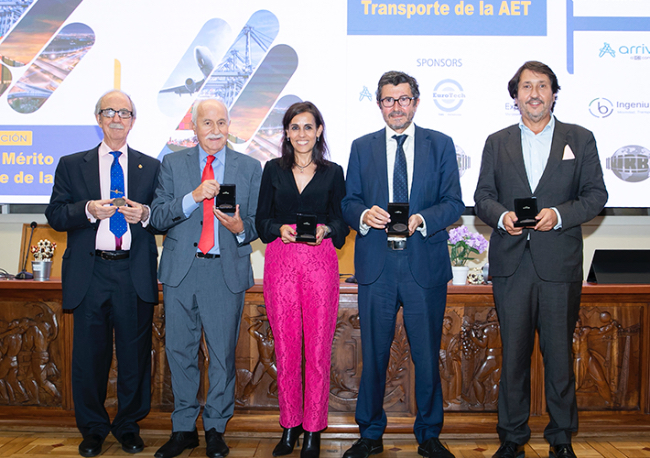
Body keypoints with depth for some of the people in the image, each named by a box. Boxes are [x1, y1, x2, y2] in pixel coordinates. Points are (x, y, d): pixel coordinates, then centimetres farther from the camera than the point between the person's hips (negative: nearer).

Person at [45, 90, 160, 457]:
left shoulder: (151, 167, 11)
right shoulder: (71, 165, 10)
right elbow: (55, 215, 3)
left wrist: (145, 214, -13)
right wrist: (89, 210, -15)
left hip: (135, 274, 0)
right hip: (90, 272, 0)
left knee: (136, 354, 6)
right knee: (89, 355, 7)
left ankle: (129, 426, 24)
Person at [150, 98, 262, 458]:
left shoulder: (250, 168, 7)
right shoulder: (172, 164, 8)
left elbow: (257, 223, 5)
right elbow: (158, 217, -2)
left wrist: (240, 228, -17)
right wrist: (193, 196, -16)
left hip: (227, 272, -1)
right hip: (180, 270, 1)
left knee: (223, 354, 6)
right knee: (180, 351, 9)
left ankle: (216, 429, 22)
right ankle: (184, 429, 24)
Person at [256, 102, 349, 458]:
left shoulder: (333, 172, 9)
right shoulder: (273, 169, 11)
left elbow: (342, 222, 8)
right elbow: (261, 220, 9)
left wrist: (324, 230, -12)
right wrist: (280, 228, -10)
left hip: (320, 263, -1)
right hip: (280, 264, 1)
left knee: (318, 348, 0)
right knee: (285, 348, 5)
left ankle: (313, 429, 13)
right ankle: (289, 425, 20)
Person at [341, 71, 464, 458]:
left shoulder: (441, 145, 7)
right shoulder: (362, 147, 11)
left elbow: (454, 203, 2)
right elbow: (349, 203, 9)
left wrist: (420, 220, -16)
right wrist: (364, 215, -13)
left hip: (425, 265, -1)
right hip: (376, 265, 1)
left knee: (427, 355, 7)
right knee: (373, 354, 8)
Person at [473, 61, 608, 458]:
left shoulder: (580, 139, 8)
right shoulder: (497, 143, 12)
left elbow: (596, 194, 4)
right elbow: (483, 196, 9)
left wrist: (559, 214, -13)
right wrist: (501, 216, -12)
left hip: (560, 264, -1)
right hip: (511, 263, 1)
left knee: (559, 353, 5)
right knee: (513, 353, 7)